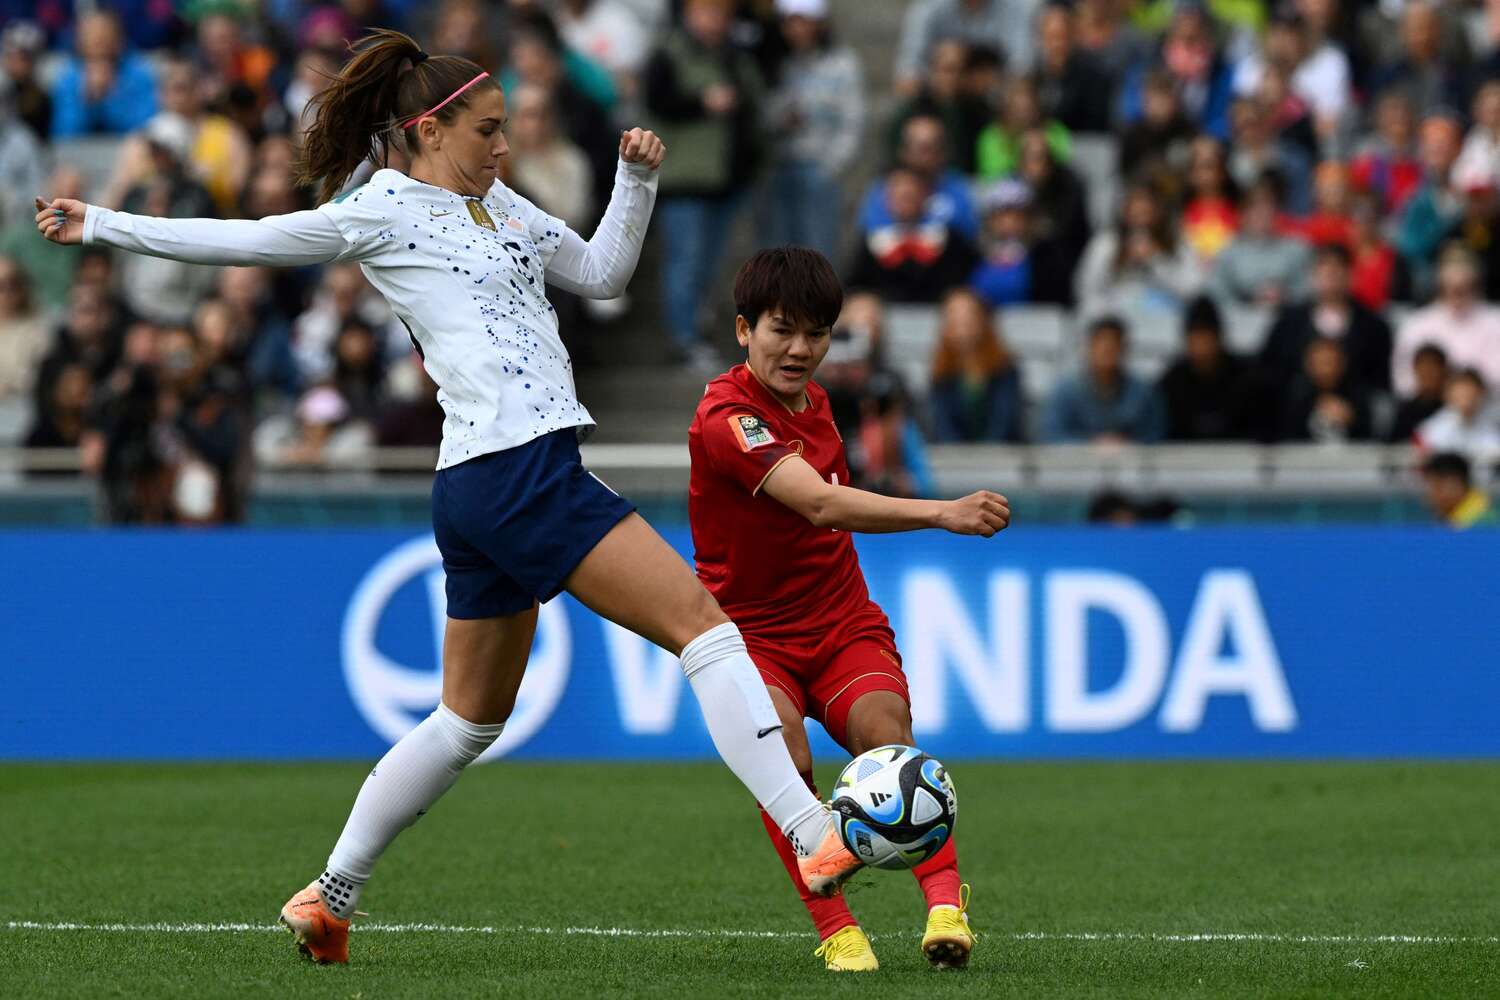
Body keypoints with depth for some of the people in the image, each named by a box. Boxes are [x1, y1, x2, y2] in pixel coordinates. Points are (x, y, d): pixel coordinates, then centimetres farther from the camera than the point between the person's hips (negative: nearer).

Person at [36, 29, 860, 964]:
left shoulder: (496, 204, 19)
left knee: (472, 720, 18)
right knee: (705, 625, -14)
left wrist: (637, 181, 12)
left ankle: (331, 895, 25)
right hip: (520, 468, -10)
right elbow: (242, 241, 6)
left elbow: (602, 271, 27)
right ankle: (817, 838, -21)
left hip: (483, 490, 10)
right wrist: (101, 226, 10)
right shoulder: (383, 211, -3)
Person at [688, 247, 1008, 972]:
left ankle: (946, 903, -34)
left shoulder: (812, 400, 8)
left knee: (882, 728, -26)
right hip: (750, 632, -4)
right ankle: (834, 929, -23)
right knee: (783, 753, -32)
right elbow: (822, 506, -35)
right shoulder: (725, 416, -19)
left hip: (843, 625, 5)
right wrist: (942, 513, -45)